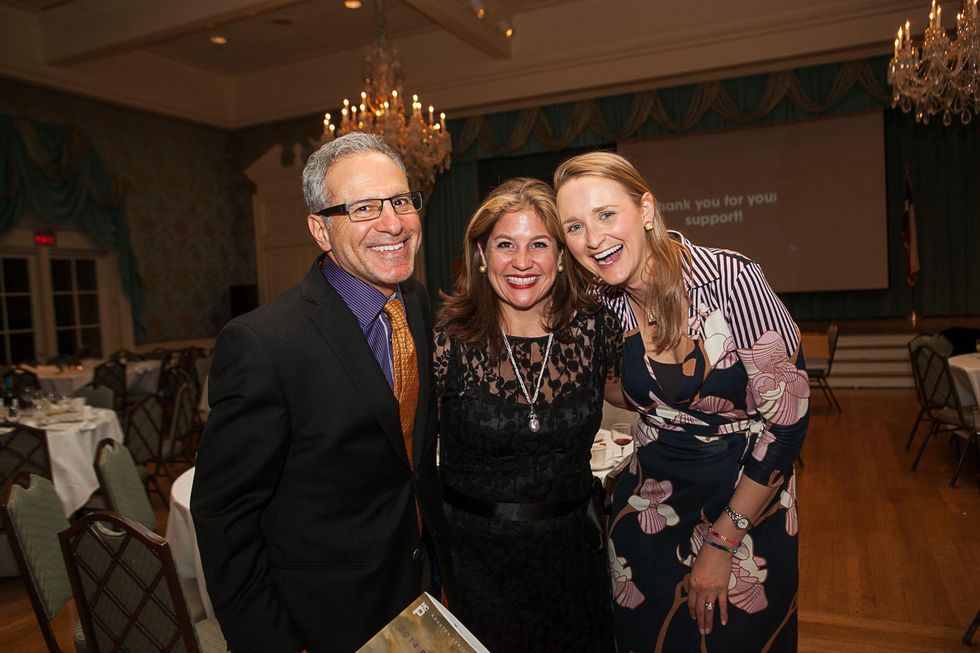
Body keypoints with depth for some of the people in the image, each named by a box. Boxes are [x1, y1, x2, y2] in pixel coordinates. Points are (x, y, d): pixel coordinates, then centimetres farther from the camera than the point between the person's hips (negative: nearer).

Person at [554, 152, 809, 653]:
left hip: (747, 499, -3)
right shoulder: (604, 304, -9)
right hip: (650, 504, 4)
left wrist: (721, 541, -16)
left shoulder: (731, 280, -24)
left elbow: (788, 416, -20)